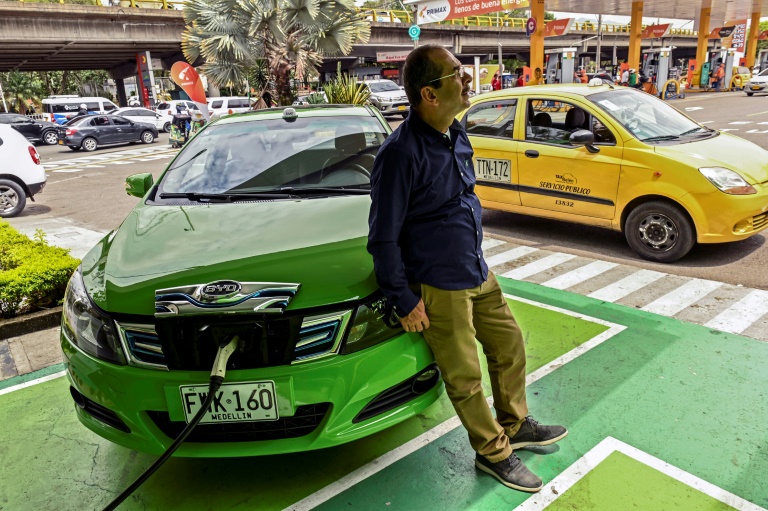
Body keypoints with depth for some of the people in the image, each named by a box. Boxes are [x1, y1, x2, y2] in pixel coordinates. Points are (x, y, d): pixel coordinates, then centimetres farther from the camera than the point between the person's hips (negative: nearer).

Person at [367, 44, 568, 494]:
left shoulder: (456, 135, 3)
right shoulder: (401, 153, -24)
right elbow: (383, 237, -19)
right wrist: (404, 301, -15)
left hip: (478, 272, 9)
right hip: (438, 287, -8)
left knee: (510, 346, 20)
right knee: (465, 377, 7)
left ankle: (515, 424, 43)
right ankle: (494, 452, 30)